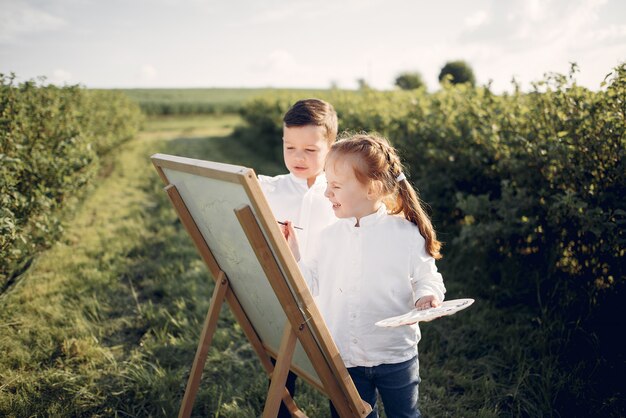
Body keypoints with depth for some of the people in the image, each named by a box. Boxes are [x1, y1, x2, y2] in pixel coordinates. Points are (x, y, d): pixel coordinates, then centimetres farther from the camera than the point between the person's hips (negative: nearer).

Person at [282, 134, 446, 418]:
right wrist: (292, 257, -9)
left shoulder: (407, 235, -13)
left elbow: (427, 278, -4)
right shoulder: (330, 236, -1)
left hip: (395, 355, -3)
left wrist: (427, 297, -24)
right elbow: (314, 285, 2)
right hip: (342, 358, 3)